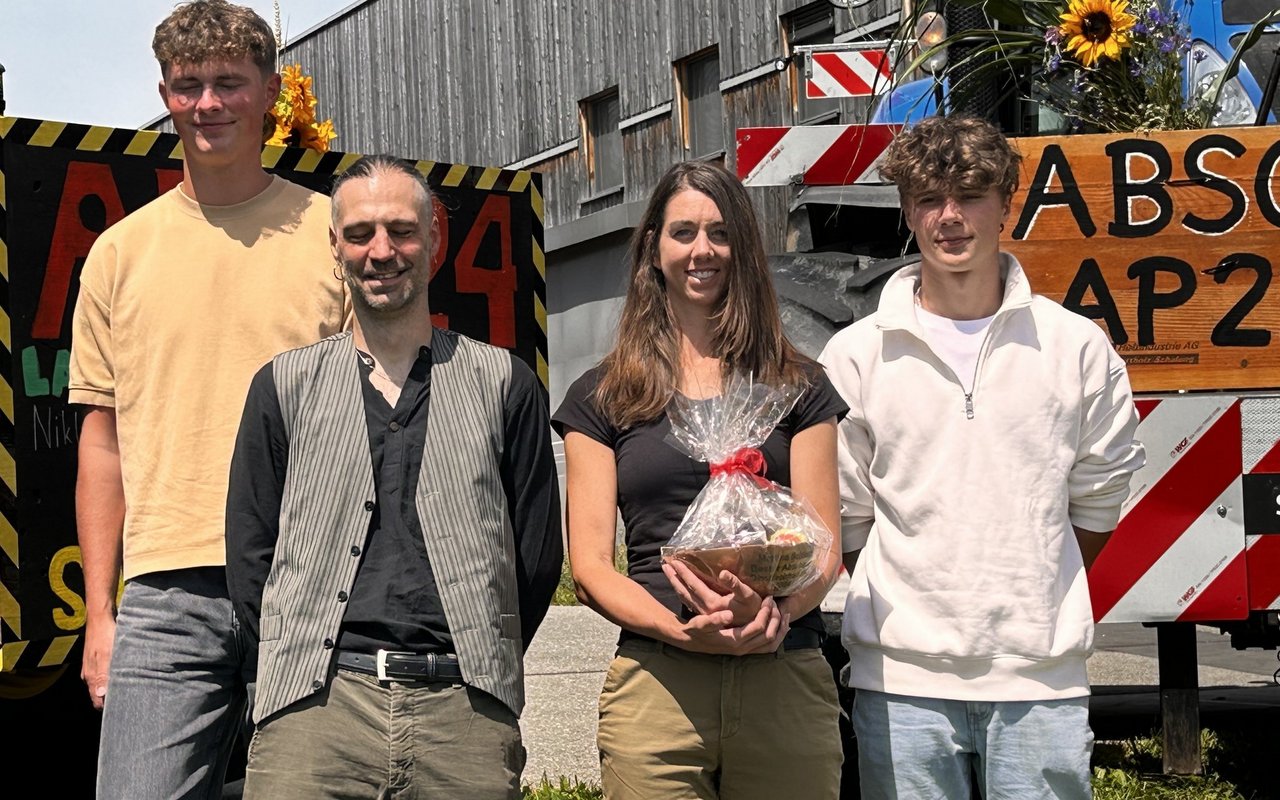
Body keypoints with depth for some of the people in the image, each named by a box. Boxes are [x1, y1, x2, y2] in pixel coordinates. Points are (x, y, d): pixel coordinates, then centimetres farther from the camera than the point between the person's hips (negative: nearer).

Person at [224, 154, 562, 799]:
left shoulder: (504, 384, 10)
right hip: (315, 704, 0)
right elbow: (249, 556, 11)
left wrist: (476, 667, 8)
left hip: (465, 708, 0)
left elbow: (538, 554, 11)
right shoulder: (284, 387, 11)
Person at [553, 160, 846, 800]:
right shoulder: (602, 397, 9)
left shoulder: (798, 388, 11)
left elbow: (824, 550, 6)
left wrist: (772, 614, -16)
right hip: (655, 689, -1)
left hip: (786, 681, 1)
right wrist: (686, 631, -15)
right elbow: (590, 566, 3)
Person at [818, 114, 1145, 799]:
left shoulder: (1077, 346, 4)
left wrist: (1032, 599, 9)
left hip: (1041, 677, 1)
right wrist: (905, 610, 3)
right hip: (901, 680, 0)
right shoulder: (856, 355, 2)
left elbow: (1098, 494, 11)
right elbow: (846, 512, 6)